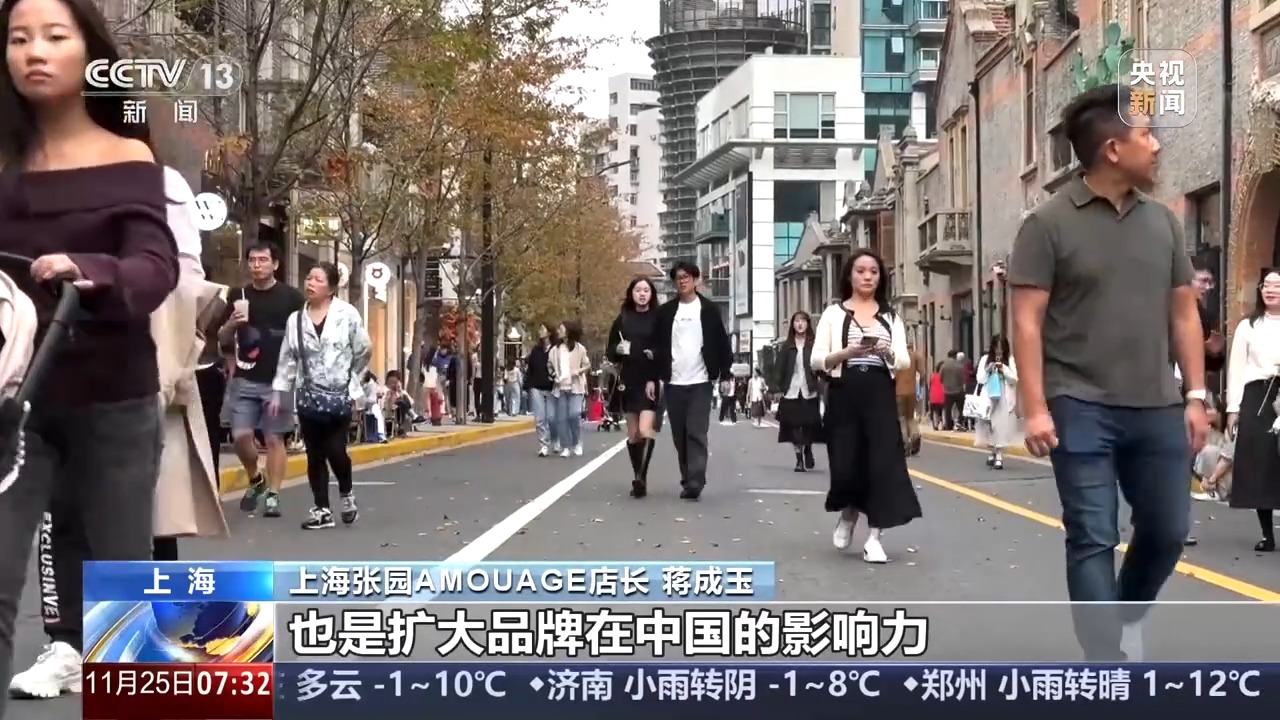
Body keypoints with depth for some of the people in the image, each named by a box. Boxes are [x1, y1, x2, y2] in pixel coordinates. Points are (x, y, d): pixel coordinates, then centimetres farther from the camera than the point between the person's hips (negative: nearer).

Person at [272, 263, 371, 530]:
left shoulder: (347, 314, -6)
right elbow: (287, 359, 8)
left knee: (335, 451, -9)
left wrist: (350, 380, 5)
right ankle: (322, 509, 13)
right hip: (309, 396, 3)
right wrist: (278, 392, 3)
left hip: (339, 395, -3)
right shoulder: (295, 319, 4)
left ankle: (347, 493, 20)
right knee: (315, 455, 4)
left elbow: (364, 350, 2)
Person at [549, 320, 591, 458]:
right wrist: (553, 373, -4)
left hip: (575, 387, -3)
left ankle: (577, 443, 1)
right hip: (560, 387, 3)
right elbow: (550, 366, 15)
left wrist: (579, 371, -12)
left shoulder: (579, 348, 1)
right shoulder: (555, 349, 9)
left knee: (574, 414, -18)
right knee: (562, 418, 0)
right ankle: (565, 447, 9)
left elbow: (588, 365, 6)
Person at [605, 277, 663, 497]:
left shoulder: (659, 318, -1)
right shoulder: (622, 319, 9)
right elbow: (610, 352, 12)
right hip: (628, 383, 4)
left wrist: (655, 379, -17)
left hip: (651, 383, -4)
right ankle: (637, 479, 18)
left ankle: (641, 478, -15)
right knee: (633, 435, 8)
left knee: (646, 431, -17)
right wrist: (618, 350, -10)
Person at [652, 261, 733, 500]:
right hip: (674, 383, 3)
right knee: (680, 436, 6)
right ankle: (687, 480, 15)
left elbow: (722, 343, 4)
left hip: (701, 382, -3)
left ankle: (695, 482, -15)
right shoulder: (665, 311, 7)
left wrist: (724, 373, -3)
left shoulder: (709, 309, 2)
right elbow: (657, 345, 8)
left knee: (696, 433, -11)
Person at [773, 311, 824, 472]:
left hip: (809, 391, -2)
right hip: (791, 391, 2)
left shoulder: (814, 344, 2)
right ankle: (799, 460, 12)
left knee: (809, 425, 1)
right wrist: (778, 388, -4)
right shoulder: (786, 346, 7)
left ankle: (808, 452, 26)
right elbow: (779, 368, 4)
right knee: (794, 427, 3)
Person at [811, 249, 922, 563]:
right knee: (846, 464, -1)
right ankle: (848, 515, 32)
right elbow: (817, 360, -2)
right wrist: (848, 352, -19)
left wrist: (888, 352, -17)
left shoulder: (891, 316, 12)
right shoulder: (833, 313, 5)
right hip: (844, 395, -1)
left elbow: (905, 362, 4)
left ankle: (873, 537, -3)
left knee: (883, 462, -8)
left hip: (880, 395, 1)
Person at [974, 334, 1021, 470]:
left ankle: (999, 456, -8)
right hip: (988, 398, 2)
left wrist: (1004, 369, -13)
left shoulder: (1010, 360, 4)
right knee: (989, 426, 2)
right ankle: (991, 453, 17)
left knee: (1002, 427, -7)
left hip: (1004, 400, -2)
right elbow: (980, 379, 5)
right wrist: (988, 370, -11)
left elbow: (1015, 379, -1)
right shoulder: (984, 359, 8)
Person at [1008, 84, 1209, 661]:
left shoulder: (1162, 221, 9)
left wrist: (1196, 395, 7)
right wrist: (1035, 407, -14)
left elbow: (1183, 312, 13)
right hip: (1081, 409, -5)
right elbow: (1027, 320, -8)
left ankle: (1127, 616, 37)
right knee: (1093, 539, -2)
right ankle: (1108, 663, 3)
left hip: (1157, 408, 5)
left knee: (1168, 530, 11)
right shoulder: (1050, 222, -5)